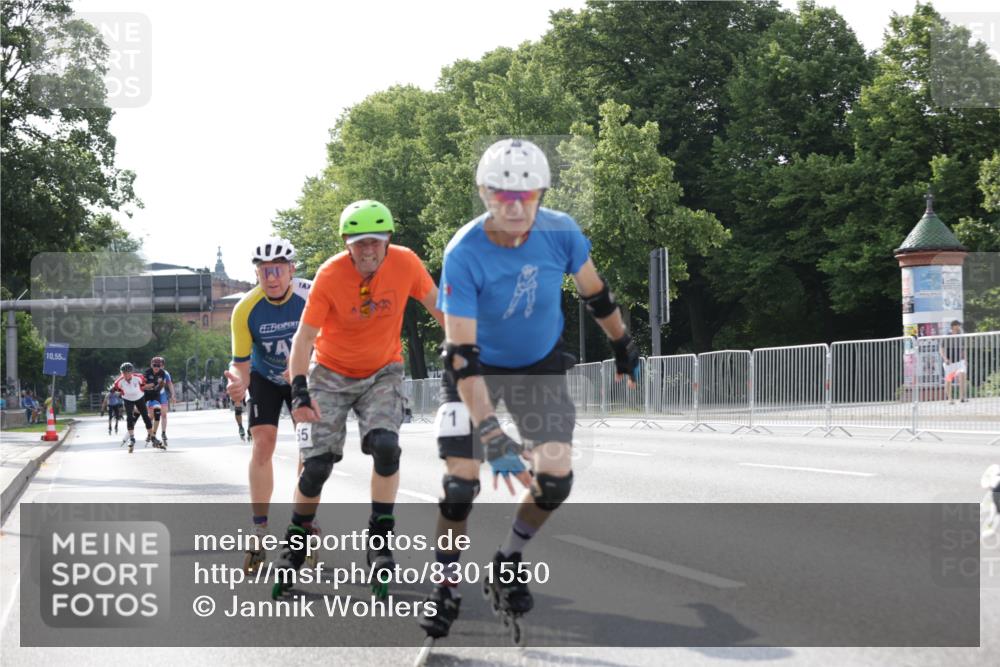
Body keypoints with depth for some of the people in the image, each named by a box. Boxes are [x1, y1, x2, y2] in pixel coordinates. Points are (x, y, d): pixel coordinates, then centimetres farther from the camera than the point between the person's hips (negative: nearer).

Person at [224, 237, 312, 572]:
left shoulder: (310, 296, -27)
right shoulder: (245, 310, -26)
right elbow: (241, 362, -21)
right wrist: (237, 382, -43)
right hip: (265, 379, 0)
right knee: (263, 444, -12)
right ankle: (259, 531, -7)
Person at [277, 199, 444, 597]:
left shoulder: (406, 264, -17)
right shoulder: (330, 275, -23)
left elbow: (436, 305, 0)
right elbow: (304, 336, -22)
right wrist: (300, 392, -32)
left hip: (383, 371, 1)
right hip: (332, 374, -1)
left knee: (385, 446, -22)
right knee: (317, 464, -6)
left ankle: (380, 540, -9)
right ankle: (295, 543, 16)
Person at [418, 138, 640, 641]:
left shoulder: (560, 232, -22)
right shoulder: (464, 255, -30)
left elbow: (595, 294, 0)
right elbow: (461, 354, -33)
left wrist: (624, 350, 13)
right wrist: (493, 437, -40)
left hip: (540, 366, 3)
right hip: (478, 369, -2)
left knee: (555, 478, -11)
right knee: (461, 482, -13)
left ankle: (508, 563, 15)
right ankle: (446, 585, 11)